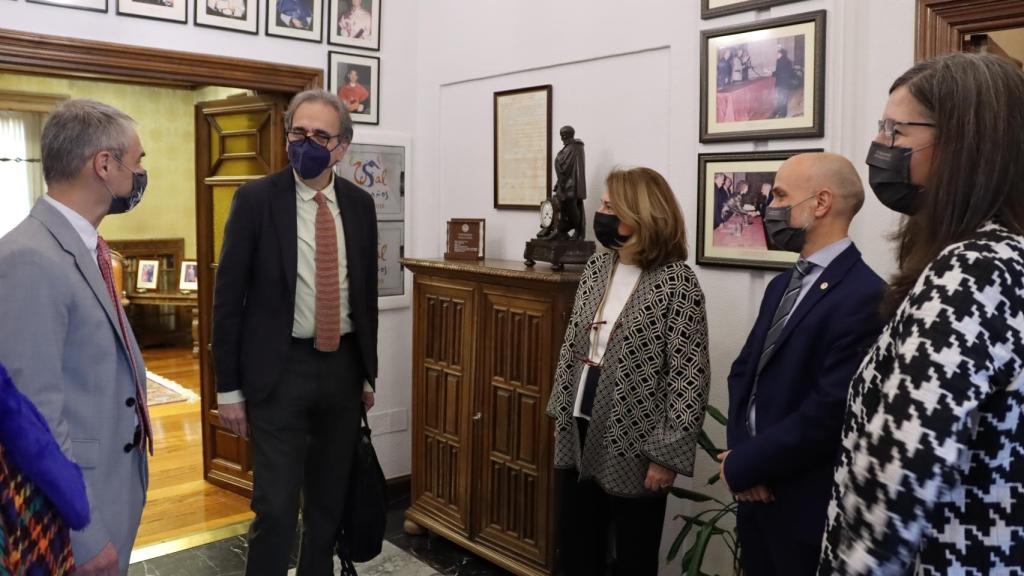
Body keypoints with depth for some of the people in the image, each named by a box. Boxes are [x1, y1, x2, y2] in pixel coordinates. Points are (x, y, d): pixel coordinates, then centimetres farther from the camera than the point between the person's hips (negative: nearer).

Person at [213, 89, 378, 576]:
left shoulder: (359, 204, 4)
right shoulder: (255, 199, -8)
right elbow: (228, 297, -6)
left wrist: (368, 373, 13)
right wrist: (229, 389, -7)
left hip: (343, 367, 4)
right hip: (279, 369, -4)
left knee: (329, 500, 15)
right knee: (276, 507, -3)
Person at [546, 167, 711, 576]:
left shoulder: (677, 282, -15)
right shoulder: (597, 267, 4)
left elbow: (689, 377, -16)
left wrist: (668, 455, -17)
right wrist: (560, 413, 12)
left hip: (634, 449, -6)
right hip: (580, 438, 6)